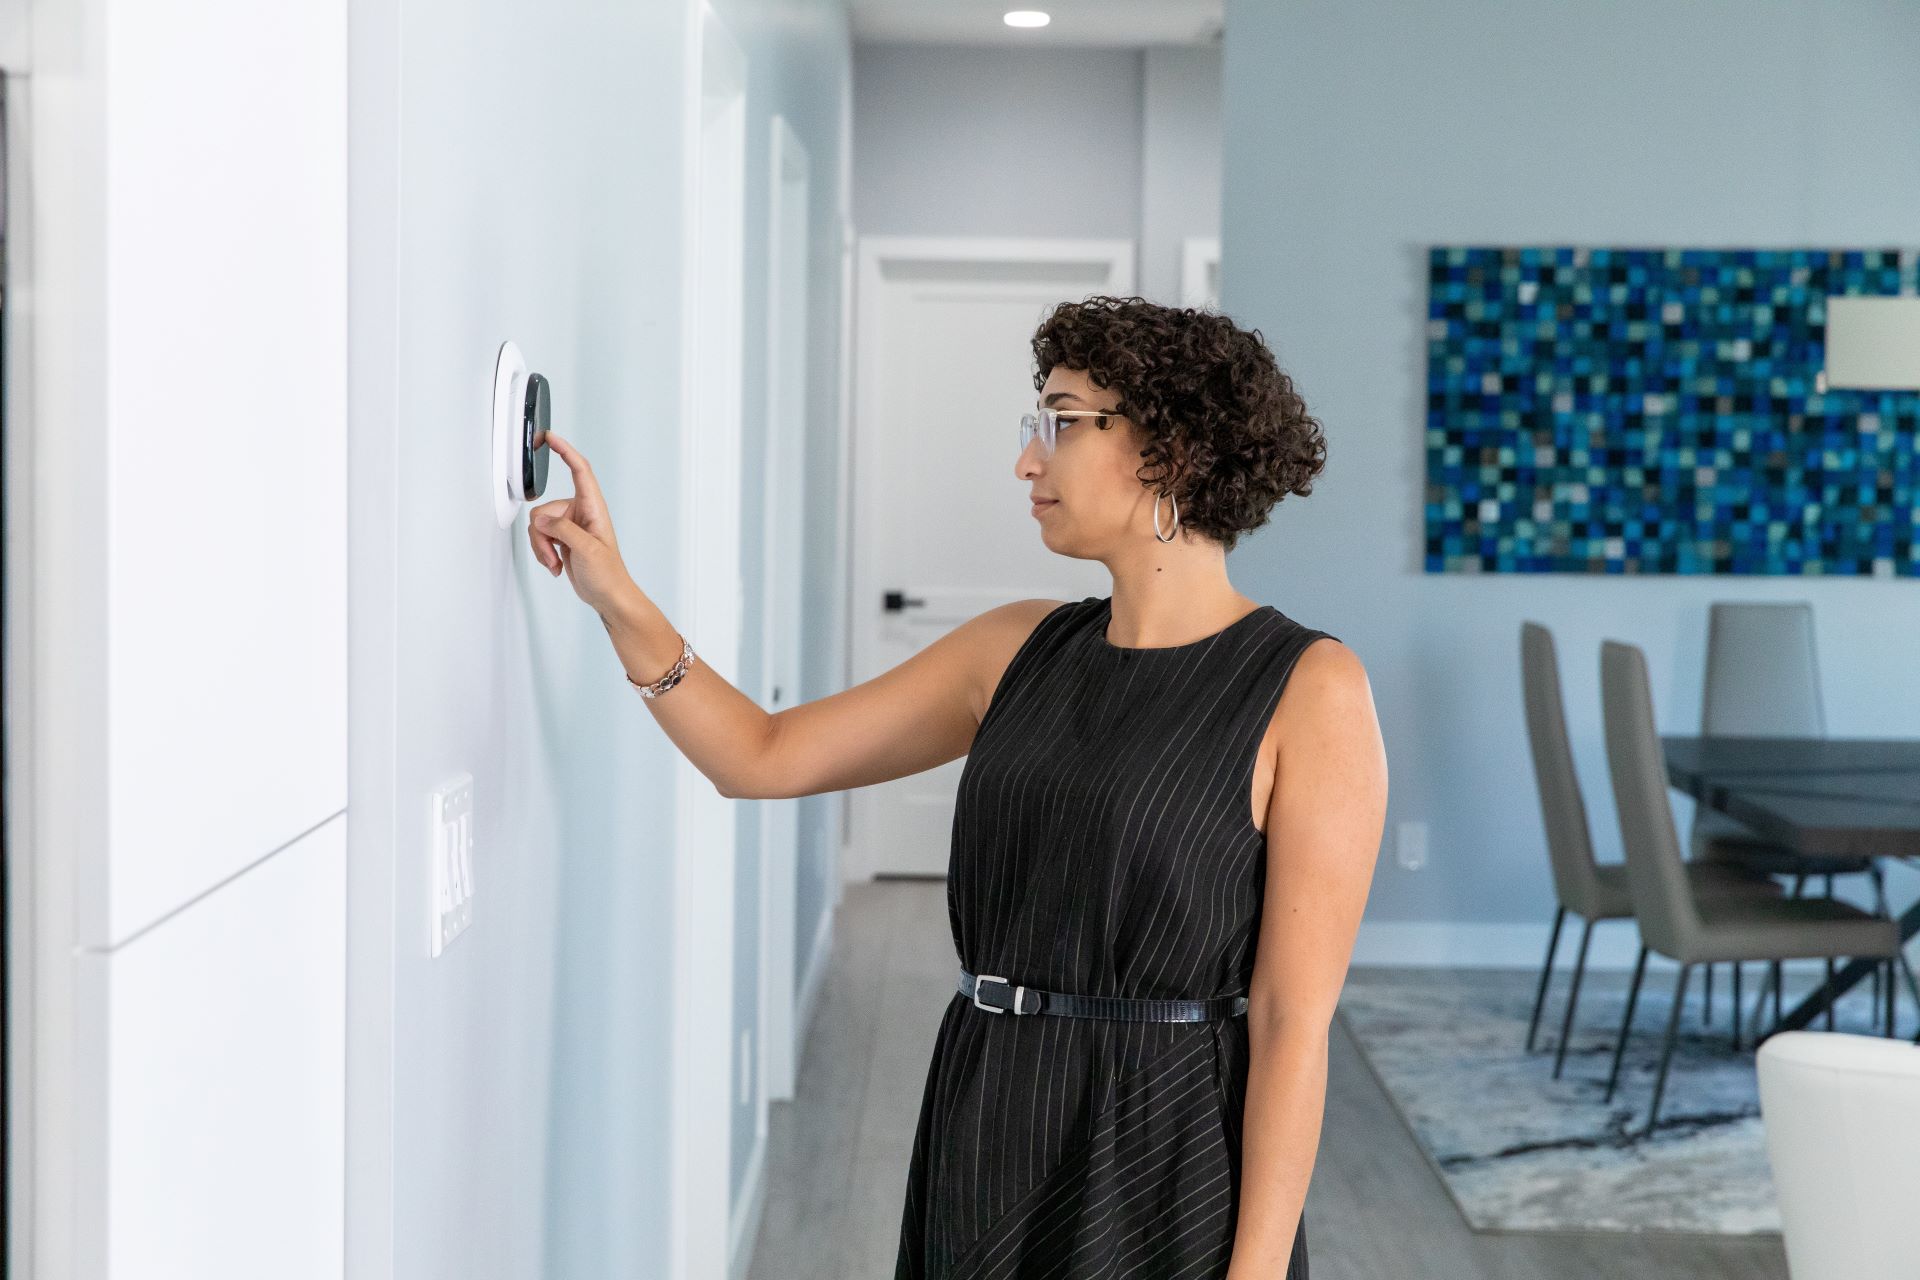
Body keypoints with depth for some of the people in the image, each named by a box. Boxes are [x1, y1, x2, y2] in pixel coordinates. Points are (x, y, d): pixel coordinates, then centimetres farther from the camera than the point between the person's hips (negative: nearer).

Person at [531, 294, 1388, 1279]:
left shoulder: (1308, 688, -11)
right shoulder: (1021, 650, 6)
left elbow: (1294, 1020, -14)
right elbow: (761, 758, 9)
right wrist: (614, 594, 0)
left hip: (1166, 1170, -5)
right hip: (984, 1135, 6)